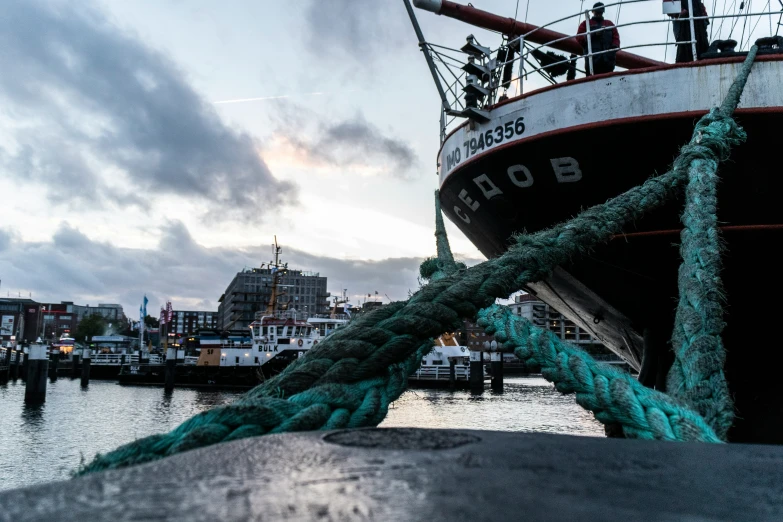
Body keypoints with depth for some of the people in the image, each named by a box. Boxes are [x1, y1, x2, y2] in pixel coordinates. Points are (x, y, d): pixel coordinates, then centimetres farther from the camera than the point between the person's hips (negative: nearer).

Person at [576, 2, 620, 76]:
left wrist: (614, 47, -4)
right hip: (592, 57, -2)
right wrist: (594, 34, -4)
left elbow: (616, 37, 19)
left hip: (608, 57, 2)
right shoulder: (586, 23, 23)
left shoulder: (609, 24, 30)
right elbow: (579, 38, 9)